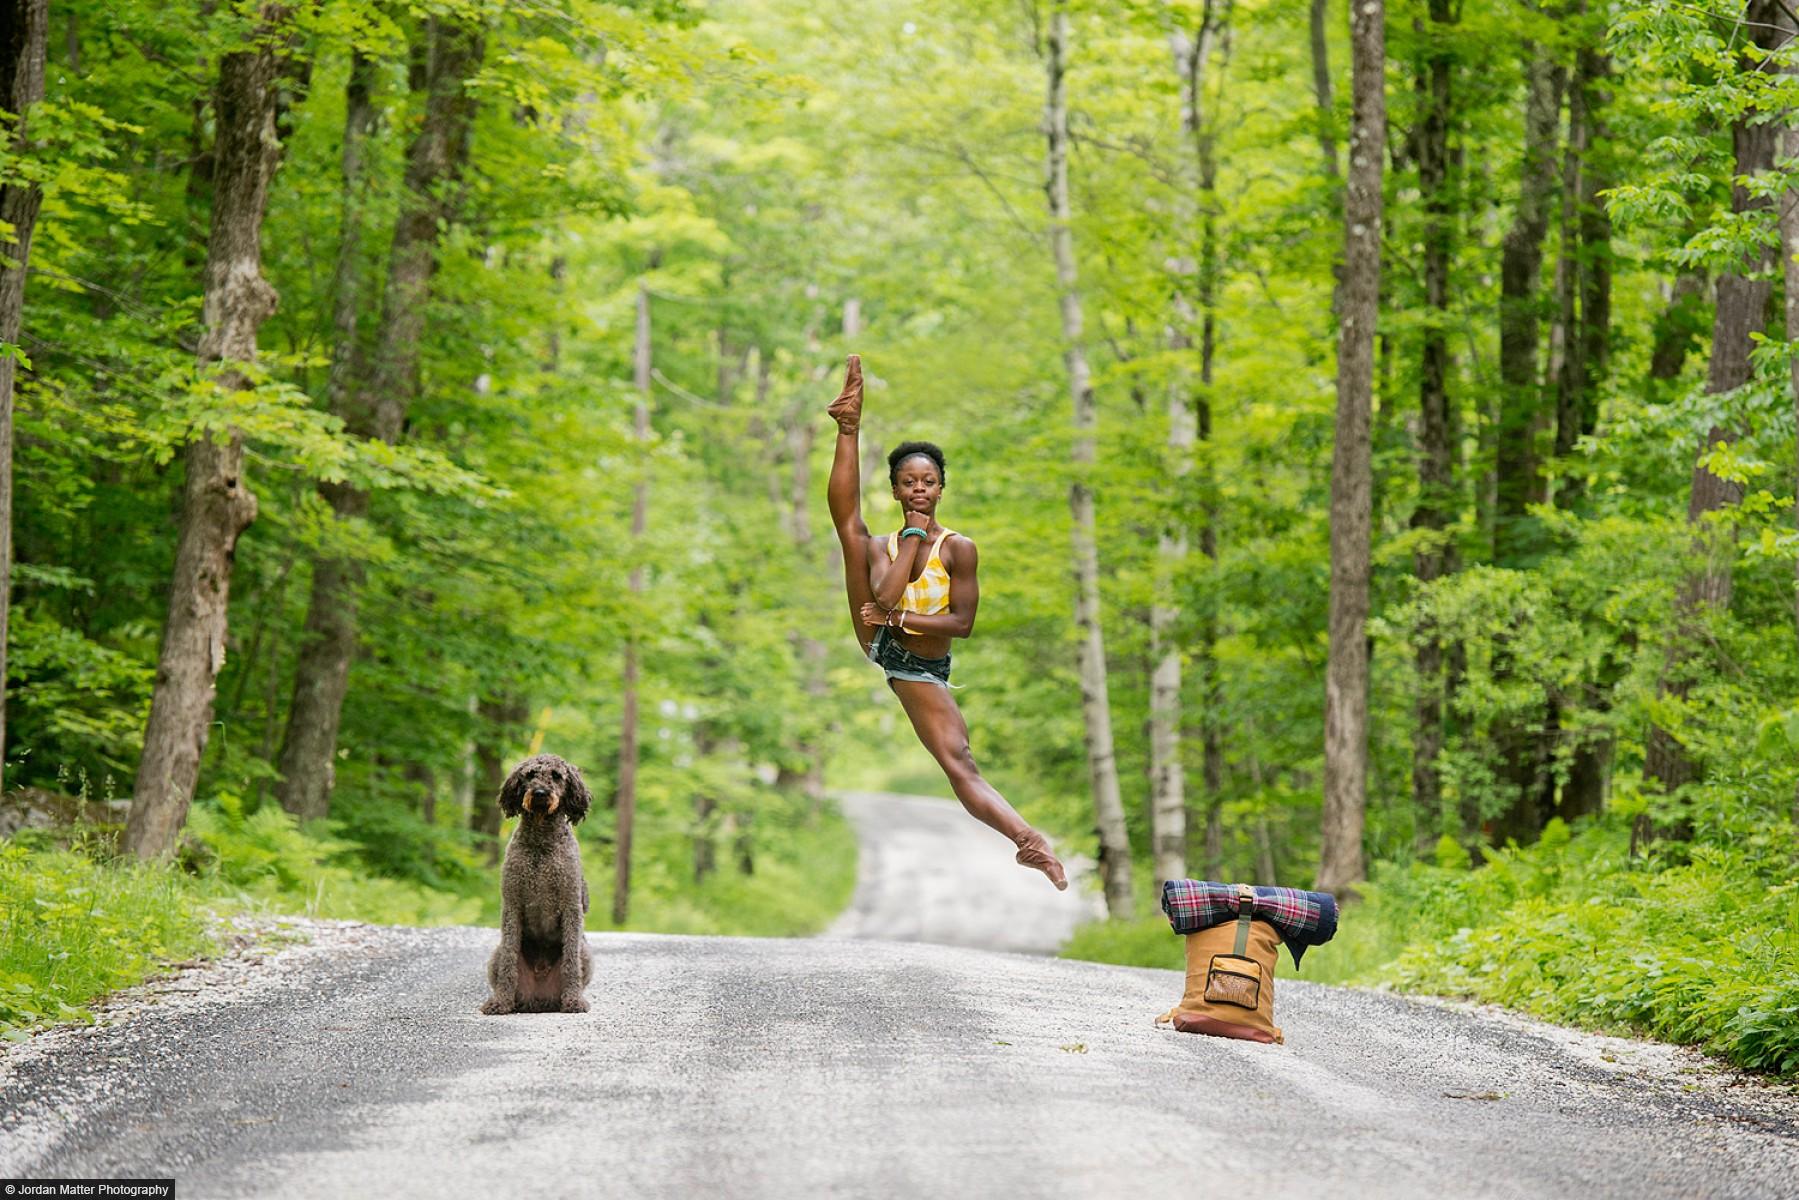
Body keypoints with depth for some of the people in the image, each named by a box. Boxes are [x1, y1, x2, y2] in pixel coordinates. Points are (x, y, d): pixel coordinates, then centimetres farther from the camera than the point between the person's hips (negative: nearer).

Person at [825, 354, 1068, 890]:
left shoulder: (958, 548, 0)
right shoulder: (880, 546, 9)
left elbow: (962, 622, -10)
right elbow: (883, 596, -14)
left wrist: (899, 618, -17)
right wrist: (914, 536, -12)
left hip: (923, 671, -2)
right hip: (876, 646, 2)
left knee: (960, 762, -23)